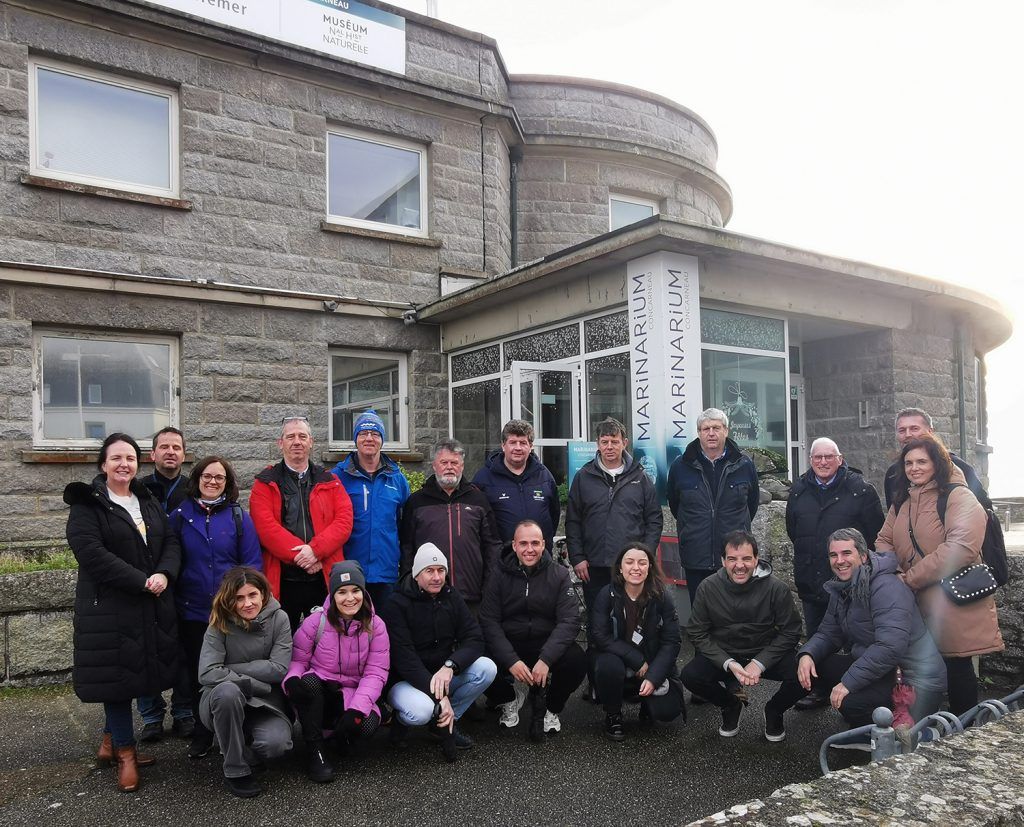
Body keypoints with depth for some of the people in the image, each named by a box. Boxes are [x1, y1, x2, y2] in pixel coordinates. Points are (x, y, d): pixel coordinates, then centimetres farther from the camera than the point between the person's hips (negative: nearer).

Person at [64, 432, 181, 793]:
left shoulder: (148, 502, 13)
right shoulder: (86, 504, -5)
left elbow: (171, 543, 9)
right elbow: (90, 551, -17)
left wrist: (164, 574, -13)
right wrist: (141, 581, -21)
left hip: (153, 607, 6)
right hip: (110, 607, -6)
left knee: (138, 672, 11)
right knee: (117, 673, 0)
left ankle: (110, 742, 29)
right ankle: (125, 752, 15)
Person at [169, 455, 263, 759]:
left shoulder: (239, 517, 0)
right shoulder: (179, 517, 3)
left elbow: (253, 563, -3)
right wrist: (173, 599, -4)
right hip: (192, 612, 1)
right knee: (198, 674, 12)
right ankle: (202, 734, 28)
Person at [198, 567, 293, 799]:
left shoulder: (278, 619, -8)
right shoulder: (219, 624, -10)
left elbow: (279, 669, -14)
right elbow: (207, 674, -21)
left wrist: (230, 669, -15)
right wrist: (255, 684, -24)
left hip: (266, 704, 0)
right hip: (224, 703, 0)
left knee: (275, 742, -30)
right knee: (227, 690, -36)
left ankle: (243, 750, 6)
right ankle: (236, 771, -17)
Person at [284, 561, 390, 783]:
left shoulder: (375, 626, -6)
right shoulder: (316, 622, -9)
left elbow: (376, 673, -9)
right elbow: (298, 660, -5)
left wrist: (357, 708, -23)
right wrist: (292, 679, -30)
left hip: (352, 695, 1)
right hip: (316, 695, -1)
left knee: (368, 724, -30)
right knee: (308, 682, -35)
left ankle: (339, 737, 8)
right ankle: (315, 751, -17)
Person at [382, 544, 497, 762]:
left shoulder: (451, 597, 0)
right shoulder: (397, 604, -17)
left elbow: (475, 639, -9)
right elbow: (405, 659, -24)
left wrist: (450, 666, -29)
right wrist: (440, 697, -31)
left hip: (442, 675, 6)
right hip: (405, 680, -5)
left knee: (487, 668, -18)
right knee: (421, 710, -37)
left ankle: (444, 723, 0)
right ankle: (400, 720, 1)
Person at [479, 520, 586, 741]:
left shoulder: (559, 575, -2)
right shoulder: (500, 576, 0)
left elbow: (569, 621, -11)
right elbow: (489, 622, -7)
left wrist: (546, 659, -26)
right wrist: (511, 660, -23)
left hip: (547, 644, 0)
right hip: (508, 645, 1)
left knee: (576, 661, -30)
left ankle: (550, 708, 3)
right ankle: (510, 699, 9)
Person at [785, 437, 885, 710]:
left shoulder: (861, 489, -7)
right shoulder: (799, 491, 7)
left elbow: (875, 533, -4)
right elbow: (792, 530, 19)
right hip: (811, 582, 5)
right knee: (815, 639, 14)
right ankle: (819, 689, 28)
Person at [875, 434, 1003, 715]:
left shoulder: (958, 497, -12)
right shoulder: (902, 501, 13)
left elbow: (961, 547, -24)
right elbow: (884, 540, 15)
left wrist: (910, 577, -20)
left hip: (954, 602, -6)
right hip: (916, 603, 6)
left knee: (957, 668, 1)